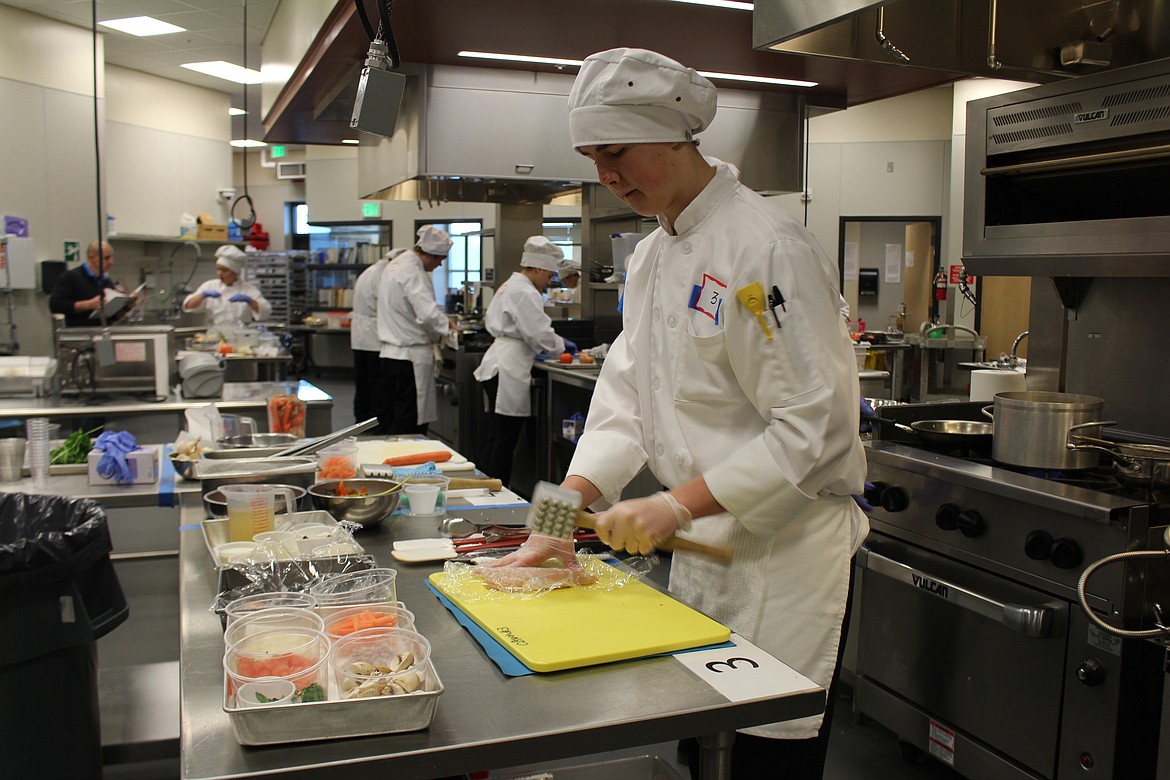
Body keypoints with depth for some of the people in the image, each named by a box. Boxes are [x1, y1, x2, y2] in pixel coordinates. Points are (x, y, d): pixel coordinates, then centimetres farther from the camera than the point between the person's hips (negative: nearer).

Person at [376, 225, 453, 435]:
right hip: (411, 357, -10)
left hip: (390, 354, 10)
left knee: (393, 421, 14)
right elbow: (428, 313, -28)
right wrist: (447, 325, -10)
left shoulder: (395, 265, 15)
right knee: (410, 425, -5)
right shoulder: (413, 273, -17)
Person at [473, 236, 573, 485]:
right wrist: (561, 345, 4)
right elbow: (540, 334, -16)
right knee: (505, 440, -5)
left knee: (497, 438, 14)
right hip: (508, 370, -11)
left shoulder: (508, 286, 19)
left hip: (497, 365, 11)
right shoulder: (525, 293, -14)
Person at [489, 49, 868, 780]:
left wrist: (677, 505, -23)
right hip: (703, 548, 8)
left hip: (785, 552, -8)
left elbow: (814, 427, -23)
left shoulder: (765, 246, -20)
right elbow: (626, 395, 7)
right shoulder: (653, 254, 7)